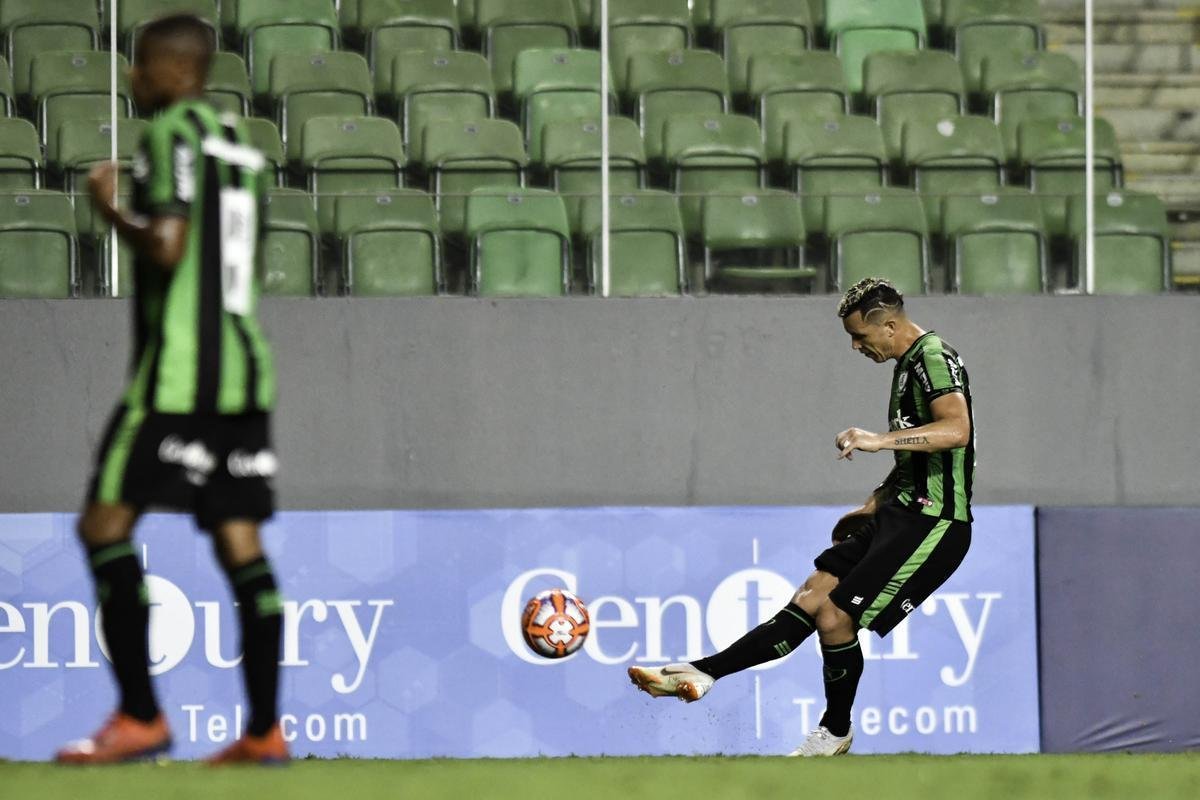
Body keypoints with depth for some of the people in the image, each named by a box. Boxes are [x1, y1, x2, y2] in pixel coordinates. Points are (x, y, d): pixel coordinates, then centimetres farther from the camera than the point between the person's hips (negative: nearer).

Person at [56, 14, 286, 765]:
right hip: (244, 366, 8)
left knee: (106, 523, -4)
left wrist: (112, 209, -2)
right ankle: (265, 727, 2)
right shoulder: (239, 142, 17)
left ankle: (140, 716, -9)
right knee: (240, 540, 6)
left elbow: (167, 247, -18)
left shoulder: (173, 133, -8)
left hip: (176, 367, -8)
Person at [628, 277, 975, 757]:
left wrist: (879, 441, -38)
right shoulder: (909, 364, 17)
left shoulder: (935, 358, -14)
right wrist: (874, 505, 28)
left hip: (934, 526, -10)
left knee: (835, 617, -13)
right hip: (903, 512, 10)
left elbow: (956, 429, -32)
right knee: (812, 598, 5)